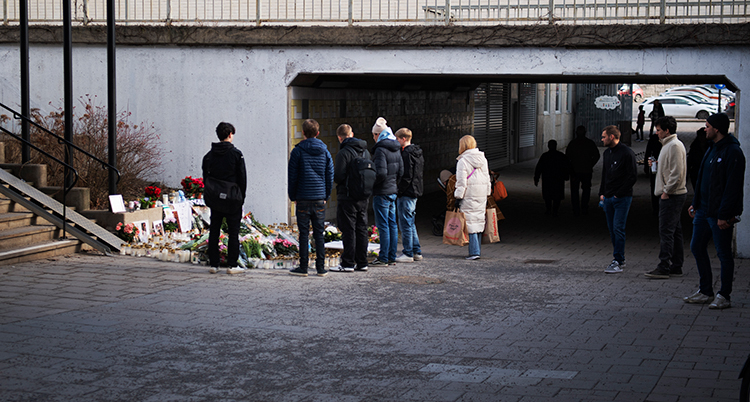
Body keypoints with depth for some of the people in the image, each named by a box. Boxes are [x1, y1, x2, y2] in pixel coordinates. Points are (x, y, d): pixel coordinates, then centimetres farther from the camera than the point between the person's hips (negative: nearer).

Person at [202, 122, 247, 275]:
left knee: (214, 232, 9)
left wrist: (210, 196, 14)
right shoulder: (236, 154, -7)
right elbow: (242, 177, -6)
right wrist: (242, 197, 3)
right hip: (232, 201, -4)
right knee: (233, 233, 1)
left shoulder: (209, 155, 5)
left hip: (215, 199, 4)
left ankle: (213, 264, 9)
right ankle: (232, 265, -1)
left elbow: (205, 177, 8)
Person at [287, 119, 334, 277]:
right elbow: (330, 175, 8)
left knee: (304, 234, 1)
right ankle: (321, 267, 7)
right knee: (319, 233, 7)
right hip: (320, 199, 3)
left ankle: (303, 267, 3)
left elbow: (292, 176, -2)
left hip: (303, 198, -3)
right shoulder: (325, 151, 6)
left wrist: (293, 196, 8)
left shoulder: (298, 151, -4)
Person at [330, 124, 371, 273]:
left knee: (348, 230, -3)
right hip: (364, 197, 7)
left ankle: (348, 263, -2)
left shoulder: (344, 153, -14)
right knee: (361, 229, 10)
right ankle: (362, 262, 14)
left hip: (348, 197, -7)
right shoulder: (365, 151, 10)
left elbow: (339, 177, -18)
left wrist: (332, 172, 3)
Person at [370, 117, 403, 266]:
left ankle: (383, 258, -1)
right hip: (393, 191, 9)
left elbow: (381, 173, -23)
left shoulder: (381, 149, -16)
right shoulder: (396, 149, 11)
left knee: (383, 226, -4)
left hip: (382, 192, -9)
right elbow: (401, 171, 15)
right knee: (392, 224, 11)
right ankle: (391, 257, 16)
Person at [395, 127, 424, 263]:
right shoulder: (418, 153, 14)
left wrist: (399, 191, -16)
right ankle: (417, 252, 18)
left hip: (407, 193, -10)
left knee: (405, 223, -5)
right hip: (415, 191, 10)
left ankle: (408, 253, -2)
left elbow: (406, 176, -20)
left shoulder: (407, 153, -15)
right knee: (411, 223, 15)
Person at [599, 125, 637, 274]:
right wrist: (602, 193, 13)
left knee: (618, 229, -11)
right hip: (608, 198, 8)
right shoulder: (607, 153, 14)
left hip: (622, 198, -8)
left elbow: (633, 176, -12)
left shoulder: (626, 153, -11)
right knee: (612, 229, 9)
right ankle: (620, 259, 17)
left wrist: (619, 194, -13)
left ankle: (618, 262, -9)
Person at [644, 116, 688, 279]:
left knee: (666, 231, -10)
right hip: (671, 195, 11)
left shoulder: (675, 146, -15)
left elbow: (677, 173, -21)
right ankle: (676, 267, 16)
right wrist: (656, 165, 10)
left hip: (672, 196, -11)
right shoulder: (668, 145, 18)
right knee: (675, 231, 12)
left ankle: (664, 268, -11)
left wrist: (666, 191, -18)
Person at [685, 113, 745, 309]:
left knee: (724, 254, 0)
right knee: (697, 248, 13)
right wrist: (695, 203, 18)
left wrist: (724, 215, -23)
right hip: (703, 210, 10)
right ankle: (705, 291, 23)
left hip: (719, 213, -10)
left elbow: (733, 186, -20)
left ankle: (724, 296, 8)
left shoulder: (732, 152, -16)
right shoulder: (712, 148, 14)